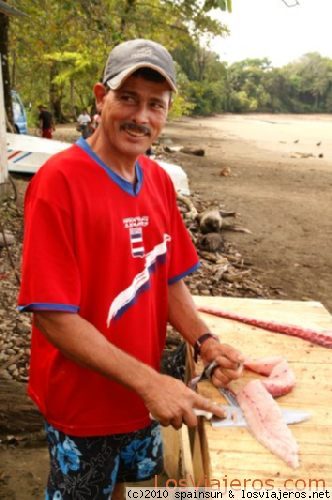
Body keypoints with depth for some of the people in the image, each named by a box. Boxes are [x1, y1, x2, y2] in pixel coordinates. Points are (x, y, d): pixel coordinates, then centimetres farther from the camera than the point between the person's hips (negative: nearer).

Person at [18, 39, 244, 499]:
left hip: (144, 391, 6)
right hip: (81, 403, -6)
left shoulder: (159, 181, -2)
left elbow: (169, 279, 5)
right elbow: (53, 316, -24)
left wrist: (204, 342, -11)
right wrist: (148, 381, -27)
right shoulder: (59, 180, -23)